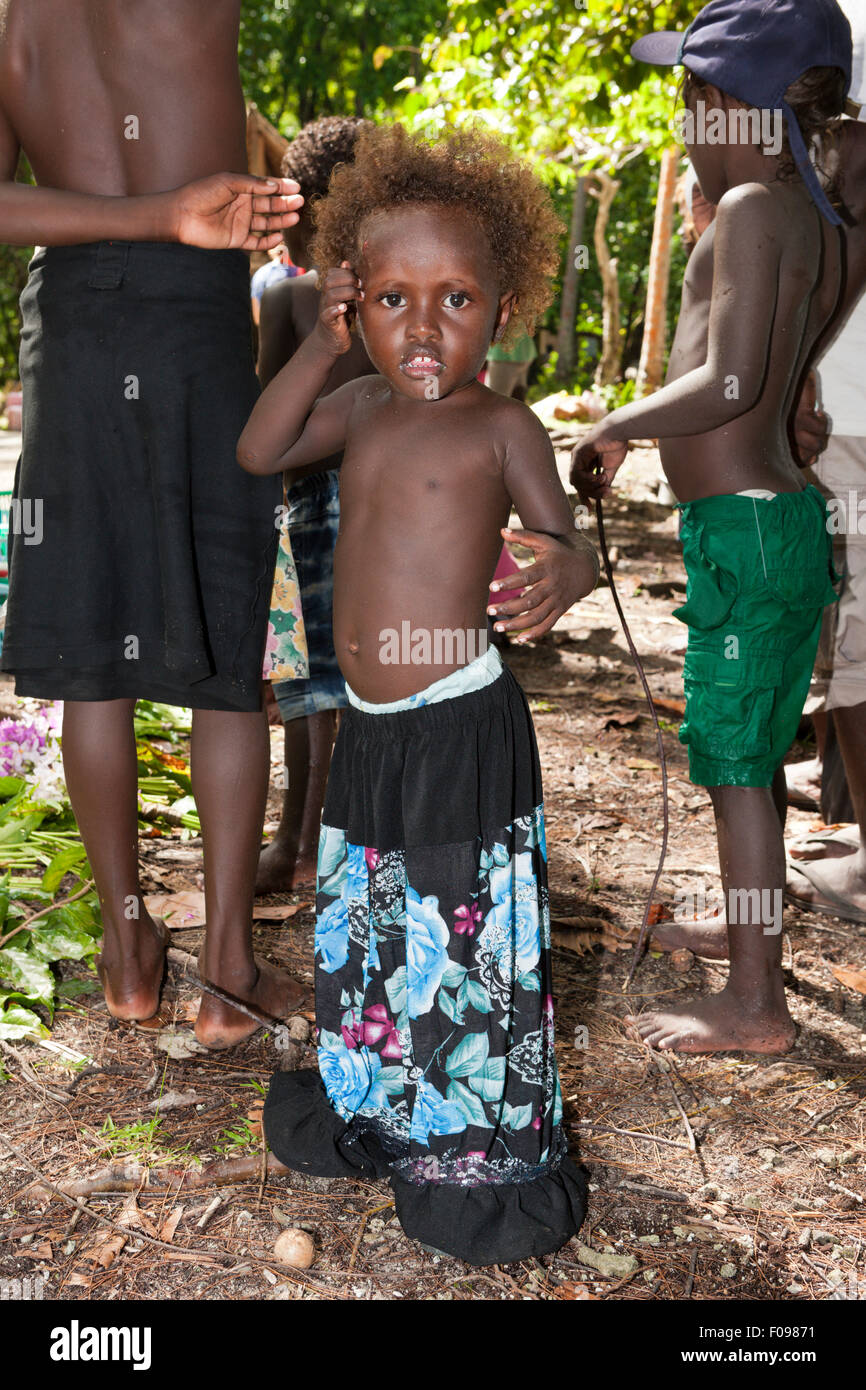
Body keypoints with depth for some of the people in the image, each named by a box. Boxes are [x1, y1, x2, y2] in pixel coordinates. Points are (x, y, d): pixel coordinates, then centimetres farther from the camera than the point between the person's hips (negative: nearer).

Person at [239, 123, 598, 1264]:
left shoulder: (501, 424, -9)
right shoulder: (361, 407, 8)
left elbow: (570, 550, -12)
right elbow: (258, 452, 10)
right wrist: (323, 345, 1)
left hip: (462, 726, -6)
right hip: (369, 728, 7)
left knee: (470, 938, 2)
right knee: (366, 929, 20)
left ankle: (489, 1153, 20)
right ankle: (376, 1107, 41)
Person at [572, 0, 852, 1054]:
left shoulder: (750, 209, -13)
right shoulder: (818, 224, 13)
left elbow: (729, 383, -21)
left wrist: (615, 430, -10)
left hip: (745, 525, -10)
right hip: (783, 515, 10)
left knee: (735, 759, -4)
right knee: (750, 750, 20)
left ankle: (755, 1006, 5)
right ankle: (753, 936, 38)